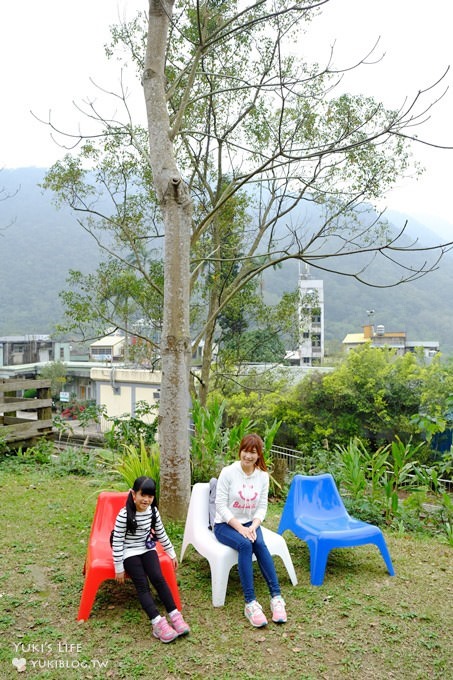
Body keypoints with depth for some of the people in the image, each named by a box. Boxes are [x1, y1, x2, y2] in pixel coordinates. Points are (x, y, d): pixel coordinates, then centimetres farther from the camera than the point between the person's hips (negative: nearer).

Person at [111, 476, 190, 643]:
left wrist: (172, 553, 16)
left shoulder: (153, 511, -3)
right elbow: (117, 542, -15)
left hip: (147, 549, 4)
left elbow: (161, 534, 10)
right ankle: (158, 623, -27)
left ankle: (174, 615, -17)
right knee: (142, 584, -19)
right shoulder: (124, 515, -20)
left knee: (158, 578, -18)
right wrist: (119, 568, -12)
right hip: (129, 552, -4)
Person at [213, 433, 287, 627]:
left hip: (249, 524, 3)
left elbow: (262, 507, 1)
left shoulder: (263, 476, 0)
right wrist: (240, 528, -21)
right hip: (225, 524, -3)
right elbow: (220, 505, -14)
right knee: (245, 545, -32)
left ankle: (276, 597, -25)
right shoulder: (228, 472, -12)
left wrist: (253, 527, -17)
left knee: (260, 544, -28)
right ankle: (250, 603, -31)